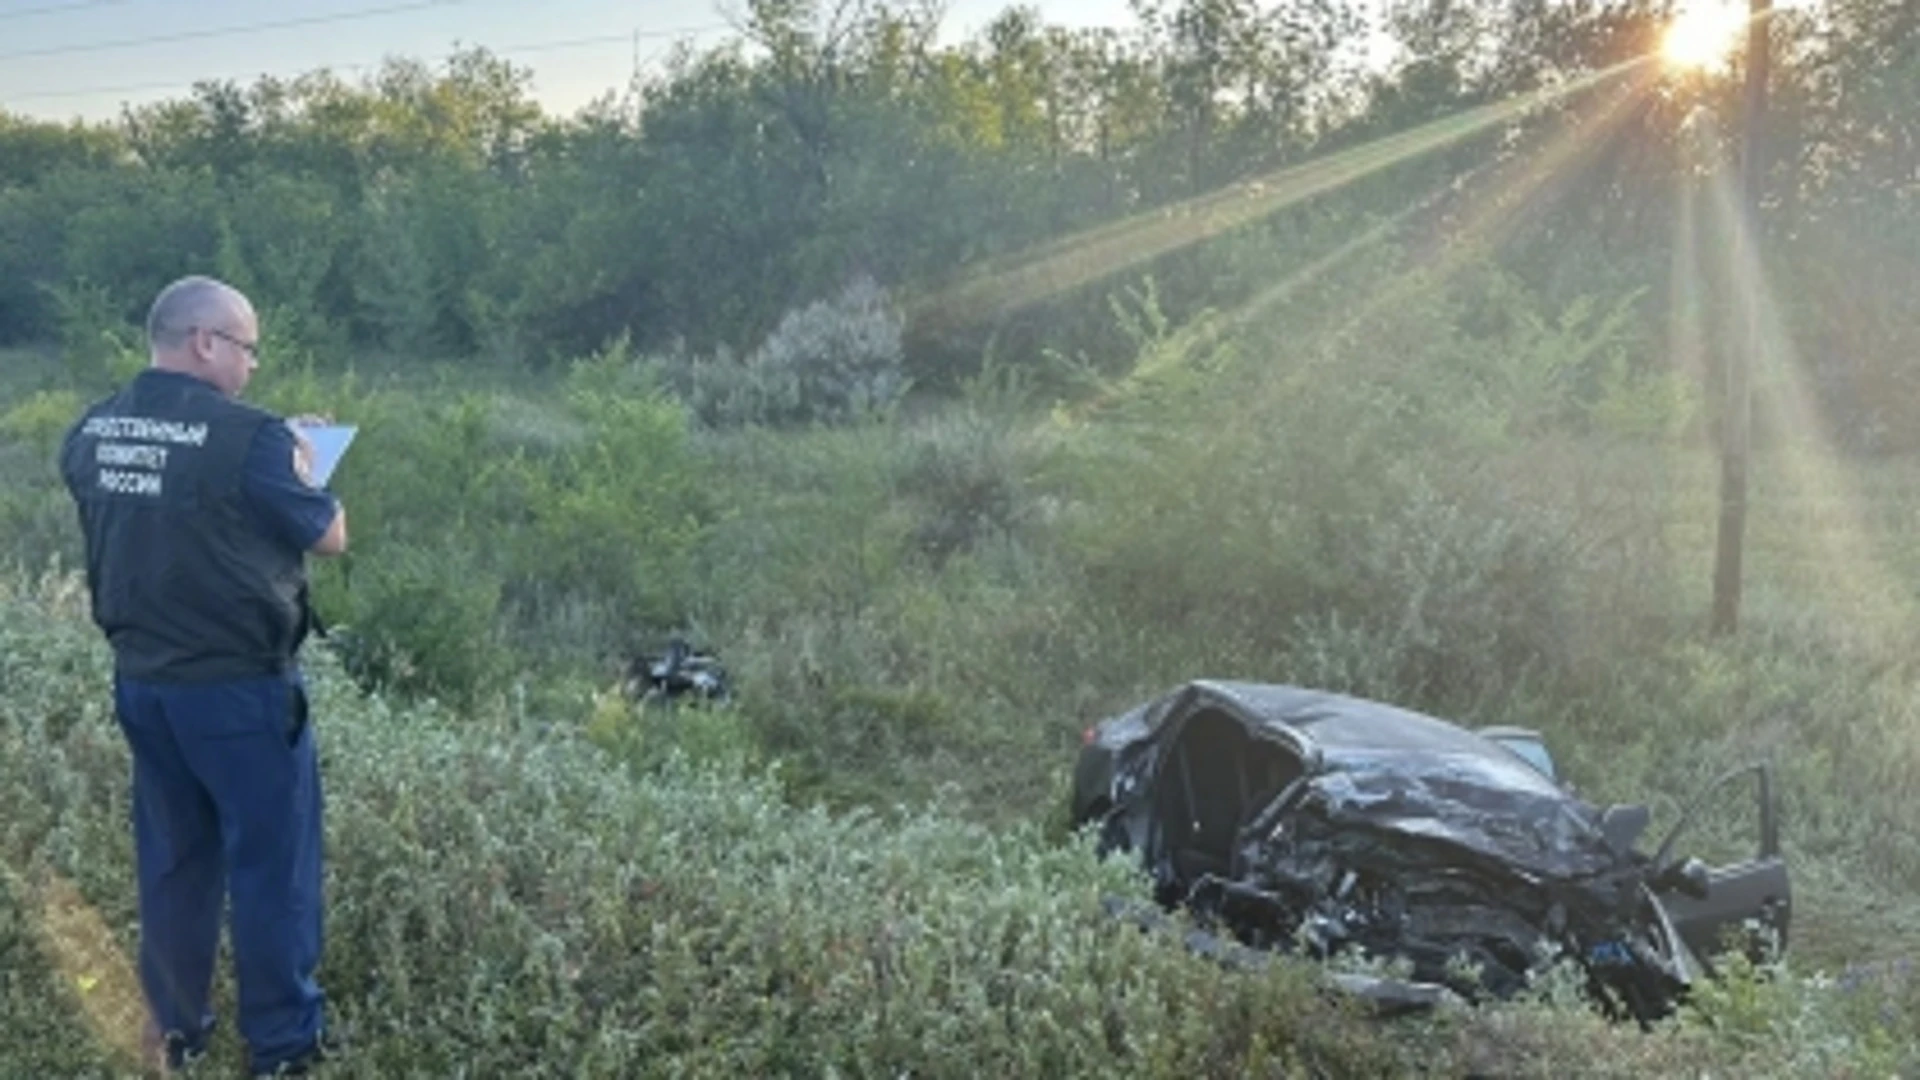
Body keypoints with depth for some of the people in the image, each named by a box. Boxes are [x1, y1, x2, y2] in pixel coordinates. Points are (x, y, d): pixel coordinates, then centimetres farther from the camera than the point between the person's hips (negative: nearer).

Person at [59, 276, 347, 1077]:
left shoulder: (89, 433, 3)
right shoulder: (248, 436, -19)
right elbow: (330, 538, -8)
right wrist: (300, 467, 8)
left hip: (140, 678, 7)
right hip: (239, 685, -7)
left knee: (172, 858, 18)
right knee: (271, 862, 4)